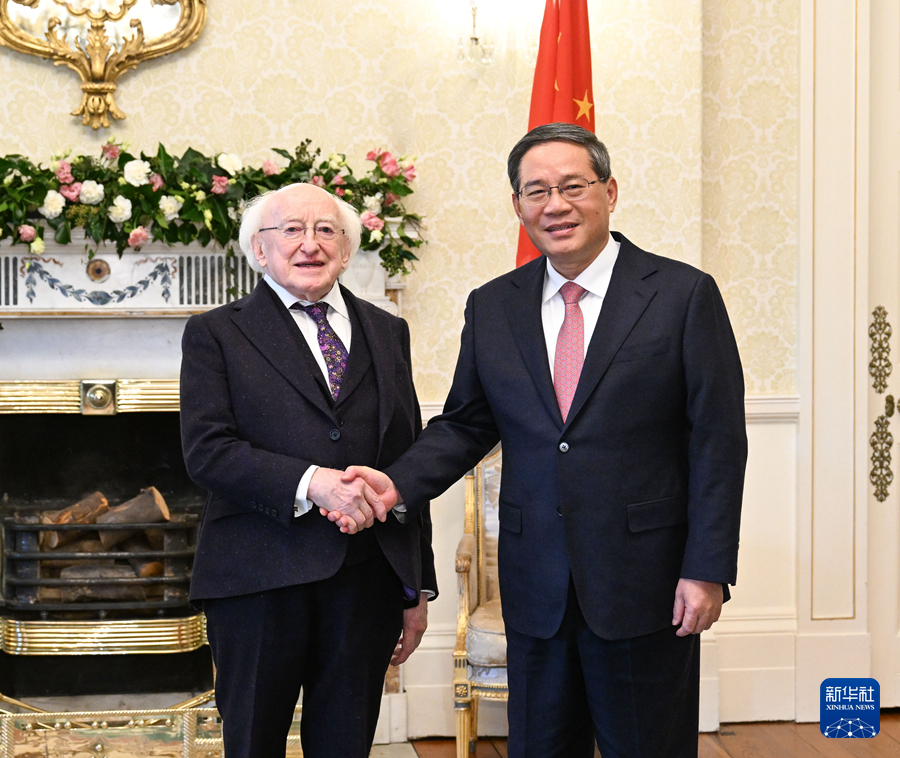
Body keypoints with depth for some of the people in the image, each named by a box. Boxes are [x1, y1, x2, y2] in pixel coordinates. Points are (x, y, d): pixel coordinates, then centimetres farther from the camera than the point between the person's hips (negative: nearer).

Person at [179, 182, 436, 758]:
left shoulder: (388, 333, 14)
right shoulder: (217, 333, 3)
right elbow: (206, 450, -9)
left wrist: (418, 585, 13)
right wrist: (310, 482, -22)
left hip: (368, 579, 3)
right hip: (261, 578, -3)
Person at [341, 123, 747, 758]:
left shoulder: (684, 294, -5)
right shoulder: (492, 307, 7)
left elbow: (717, 443, -6)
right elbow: (464, 425, 12)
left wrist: (707, 570, -11)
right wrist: (398, 484, -6)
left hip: (646, 584, -3)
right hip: (536, 588, 4)